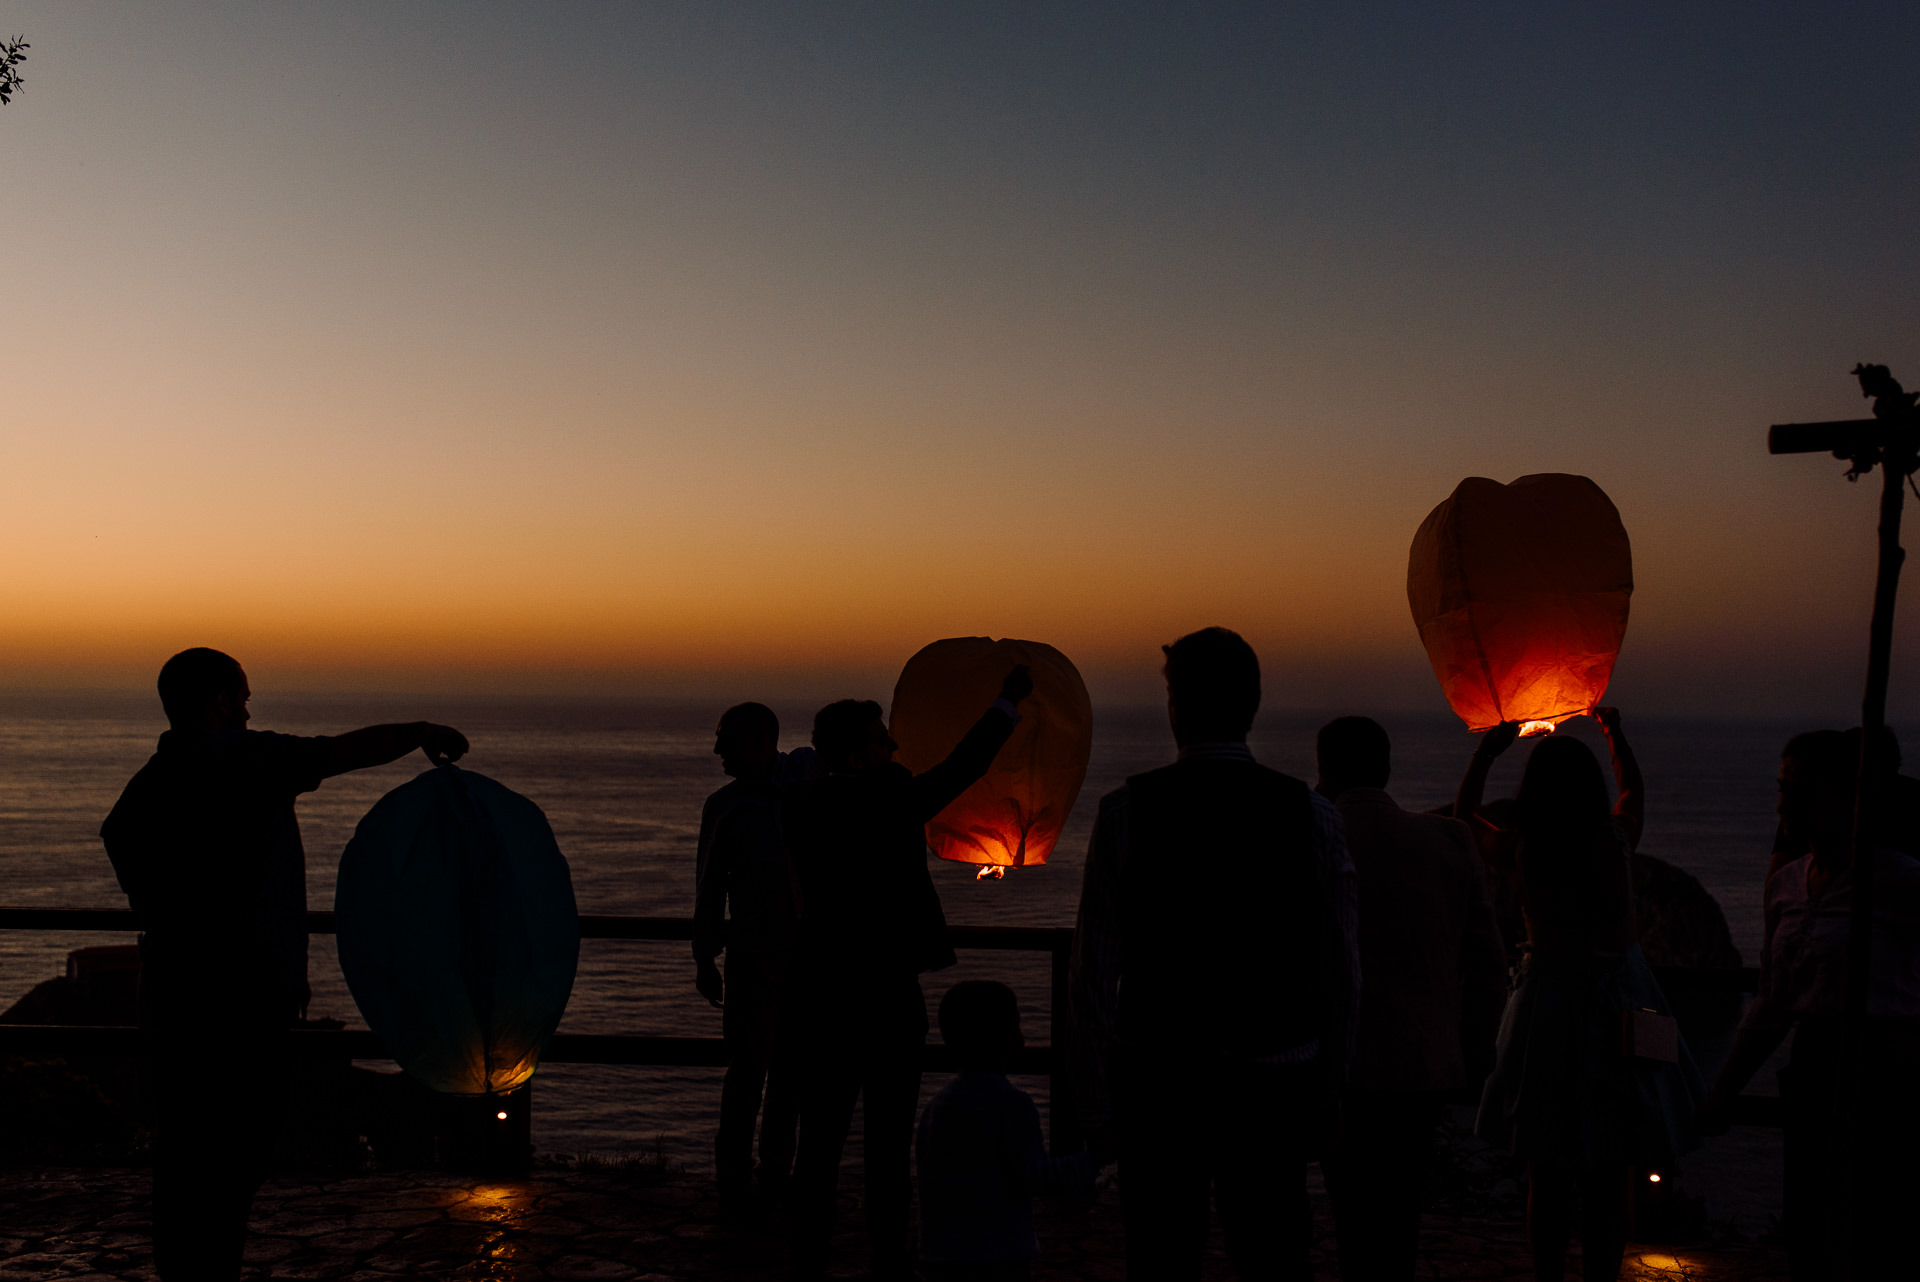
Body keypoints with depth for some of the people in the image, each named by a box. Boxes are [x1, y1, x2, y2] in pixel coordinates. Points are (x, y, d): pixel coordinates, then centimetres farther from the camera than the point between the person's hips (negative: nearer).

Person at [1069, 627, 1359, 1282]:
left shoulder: (1126, 810, -6)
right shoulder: (1313, 815, -1)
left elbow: (1095, 971, -6)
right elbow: (1342, 974, 1)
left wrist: (1095, 1105, 1)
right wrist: (1328, 1094, 10)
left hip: (1157, 1080, -1)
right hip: (1273, 1085, 1)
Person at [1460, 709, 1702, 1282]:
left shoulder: (1520, 848, -11)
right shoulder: (1614, 839, -8)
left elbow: (1464, 811, 8)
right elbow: (1634, 789, 15)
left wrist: (1488, 750, 17)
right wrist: (1616, 734, 31)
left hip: (1547, 995, 0)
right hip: (1617, 1006, 0)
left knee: (1547, 1175, 12)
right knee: (1607, 1180, 6)